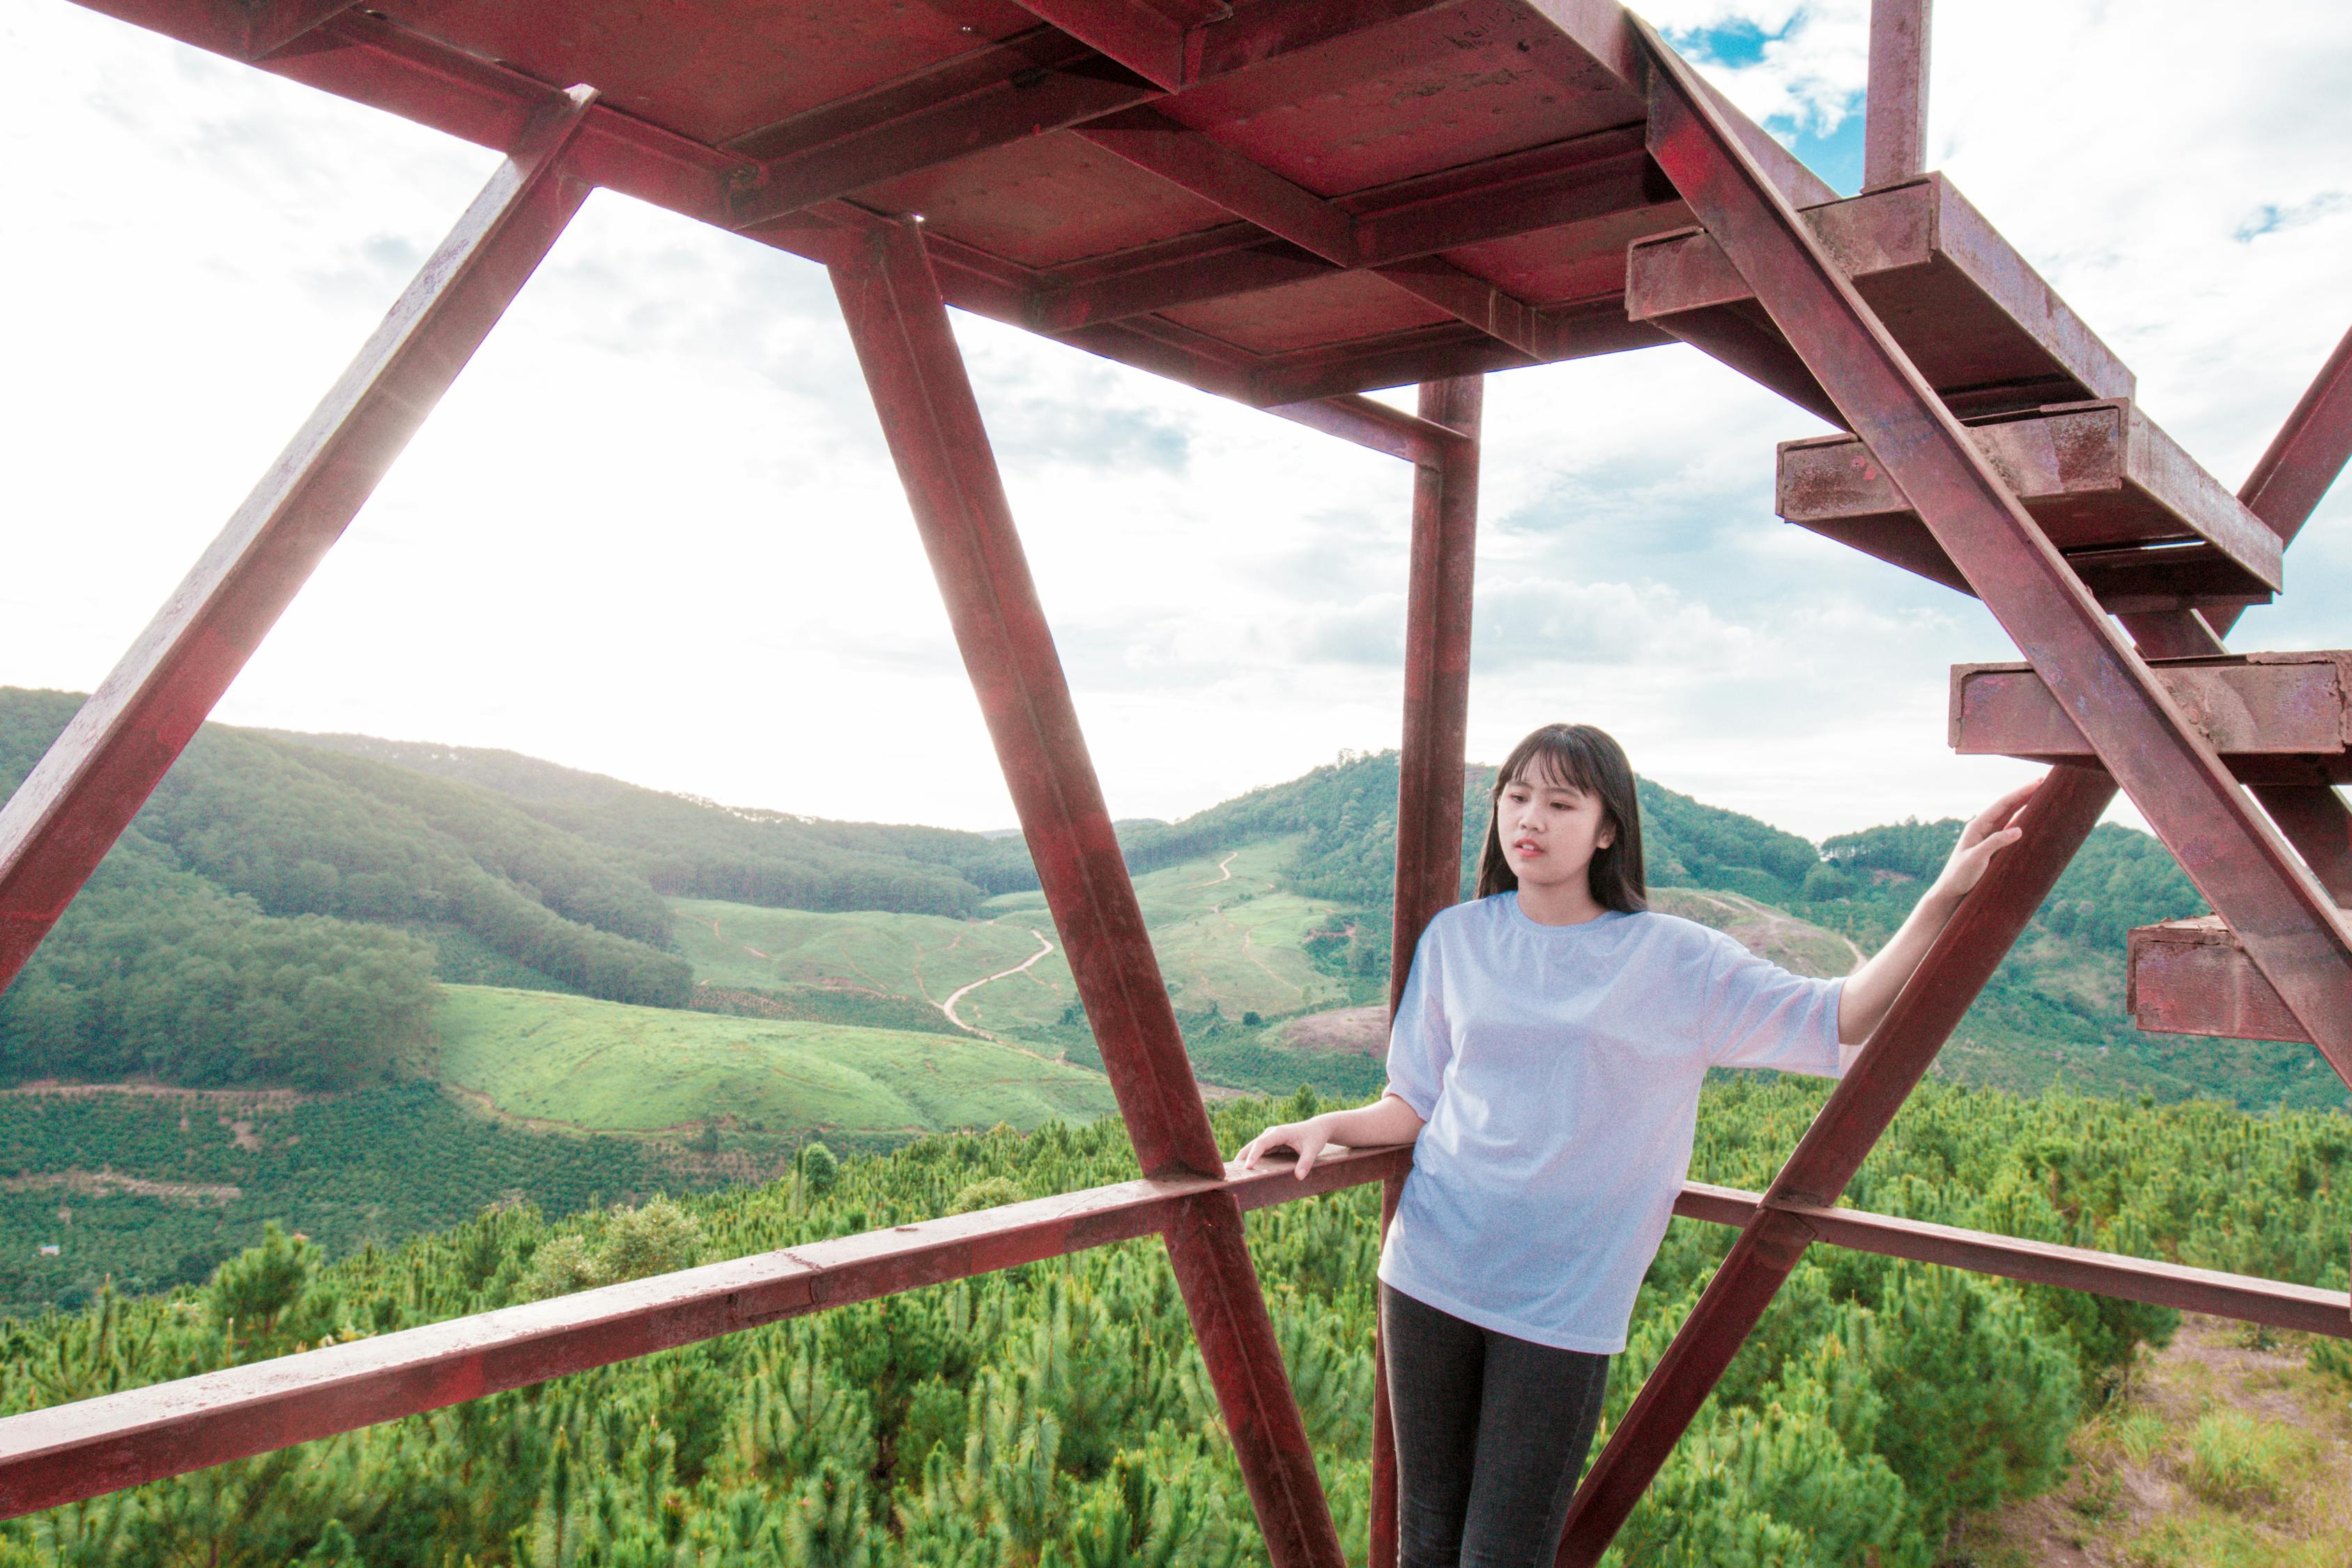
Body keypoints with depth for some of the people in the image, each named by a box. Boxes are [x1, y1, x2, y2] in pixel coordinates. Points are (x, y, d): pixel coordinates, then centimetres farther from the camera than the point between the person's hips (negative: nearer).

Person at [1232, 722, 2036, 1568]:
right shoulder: (1456, 938, 4)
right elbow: (1417, 1103, 10)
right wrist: (1330, 1126, -7)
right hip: (1430, 1275, 2)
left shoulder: (1675, 960, -2)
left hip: (1564, 1305, -2)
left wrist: (1944, 897, -18)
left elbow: (1839, 1021, -9)